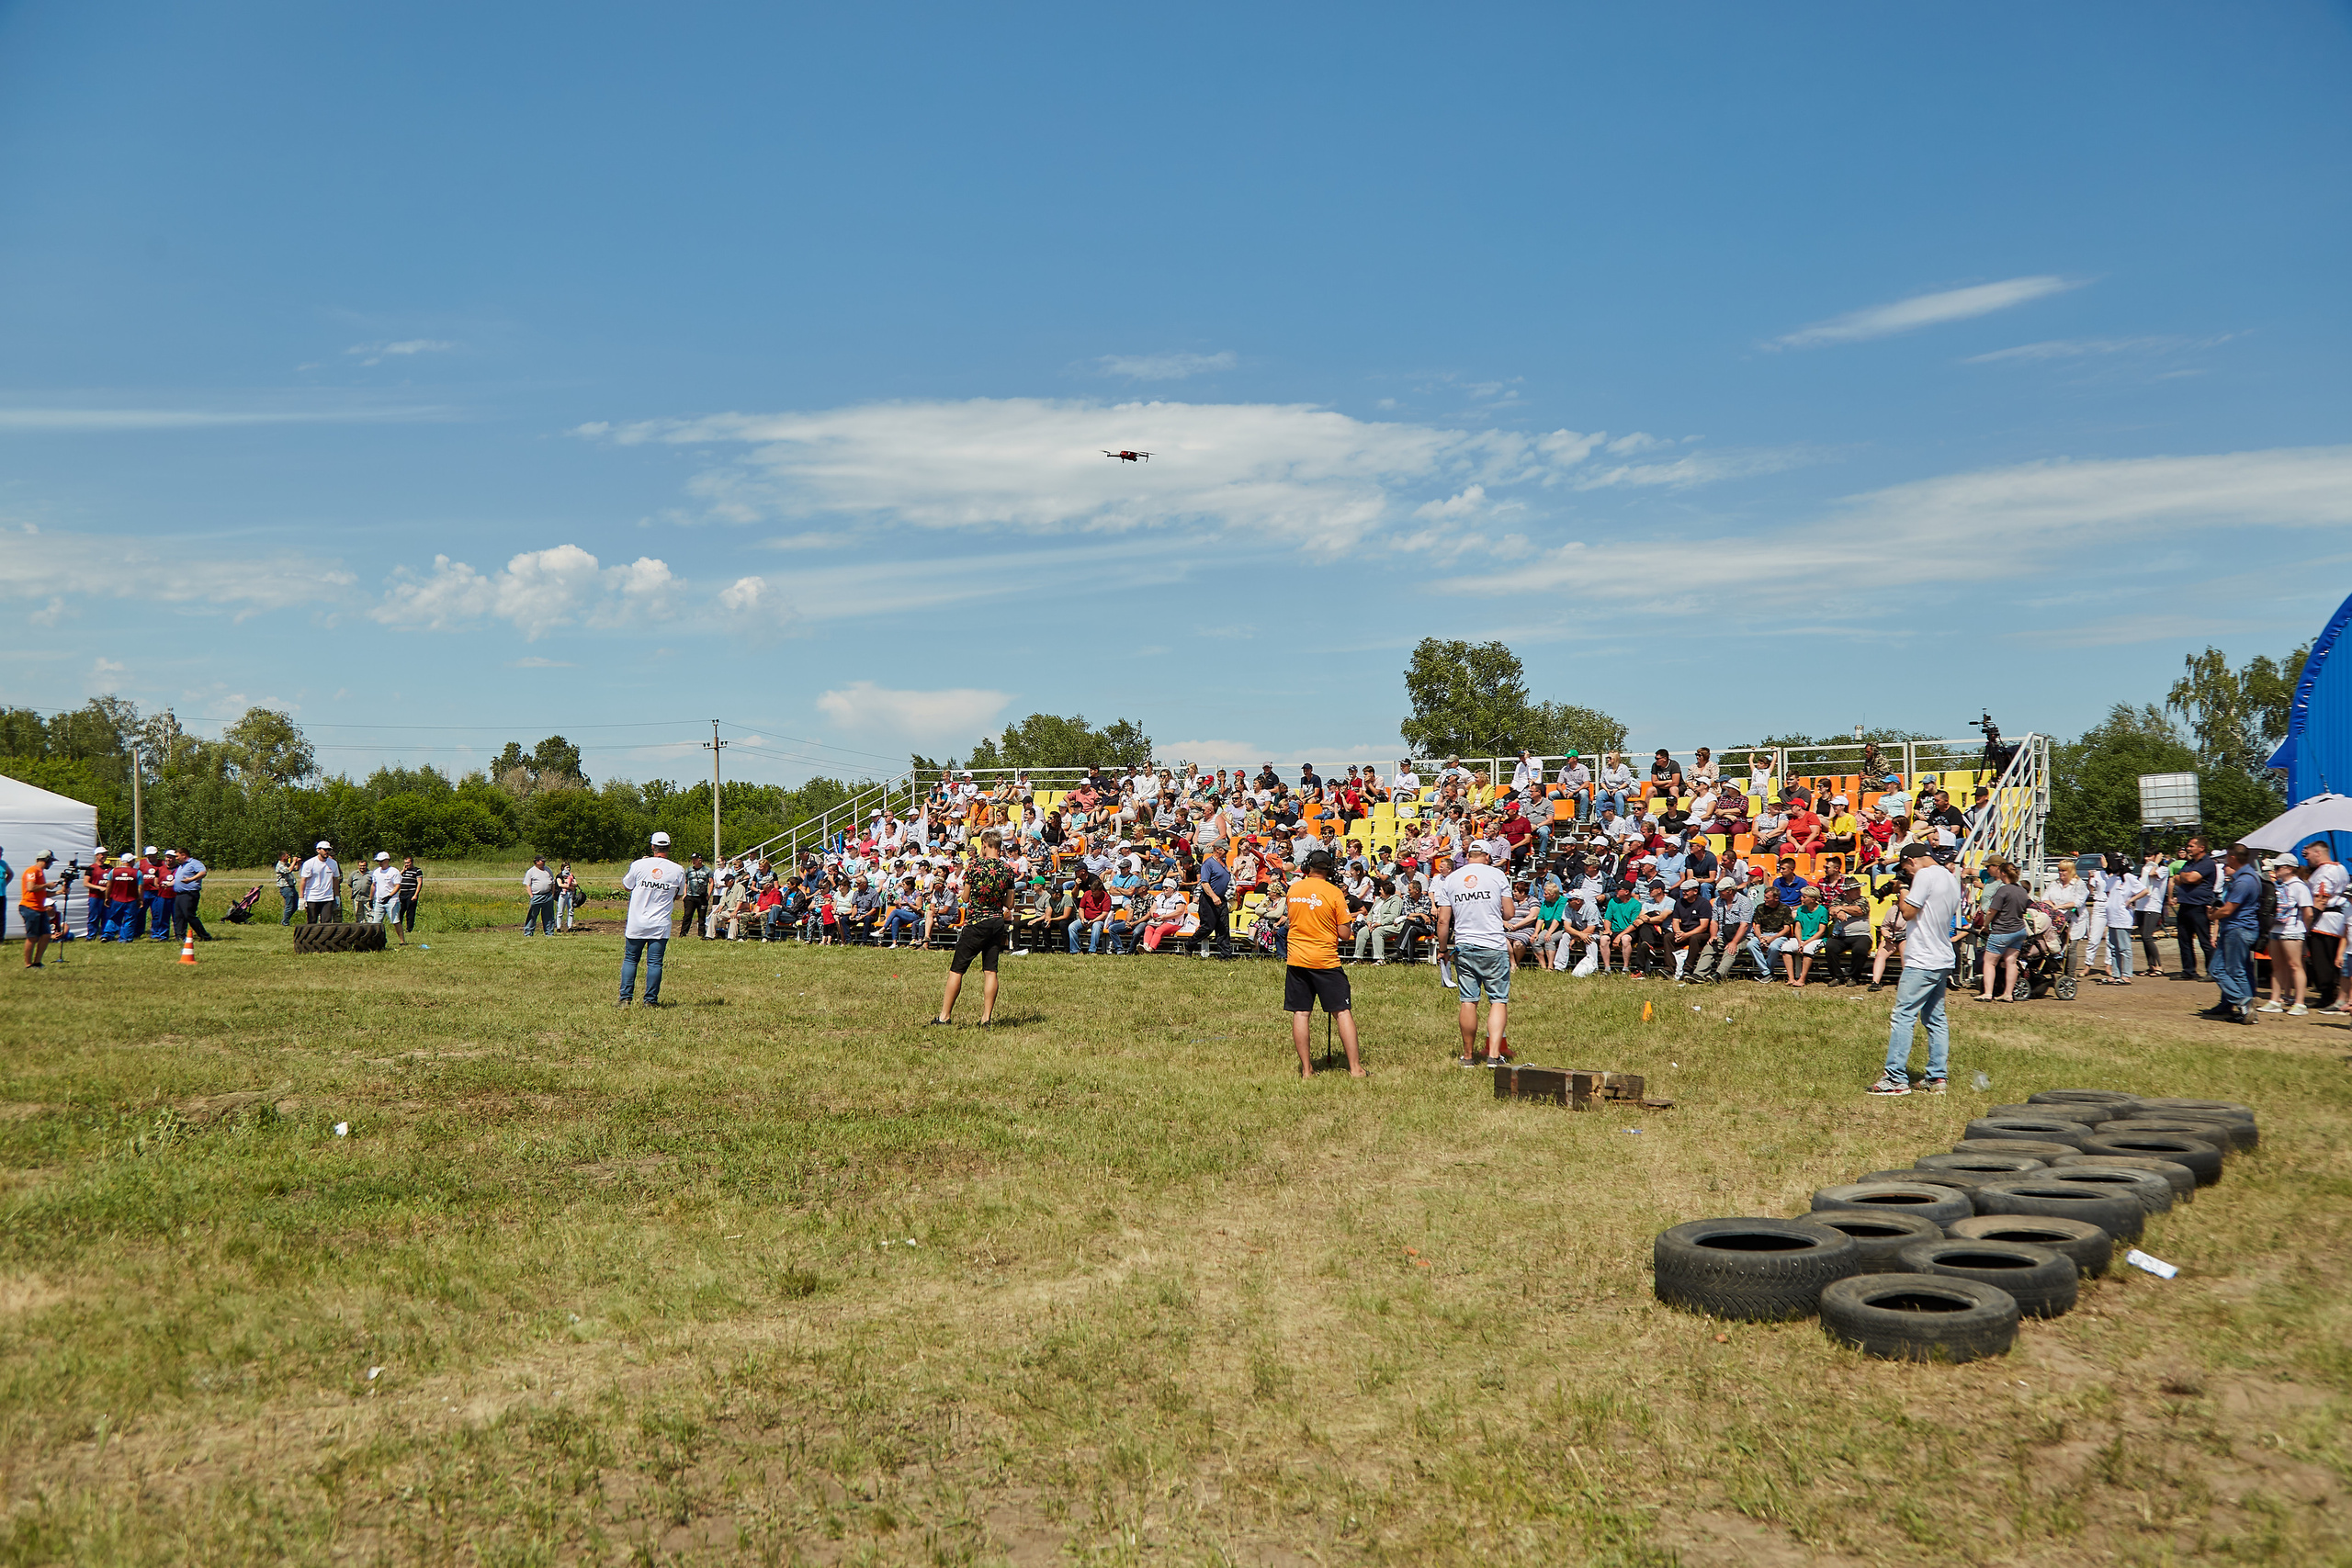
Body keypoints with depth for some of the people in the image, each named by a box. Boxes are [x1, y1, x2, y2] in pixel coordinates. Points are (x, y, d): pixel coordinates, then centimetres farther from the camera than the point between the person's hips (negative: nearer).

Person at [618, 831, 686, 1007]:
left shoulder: (639, 865, -6)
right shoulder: (678, 870, -4)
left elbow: (627, 885, 11)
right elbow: (677, 894, 9)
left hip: (636, 923, 0)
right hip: (661, 925, 0)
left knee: (630, 959, 11)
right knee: (655, 963, 4)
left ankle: (626, 997, 8)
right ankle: (651, 1000, 4)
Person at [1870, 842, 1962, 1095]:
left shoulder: (1925, 875, -13)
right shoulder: (1951, 878, 15)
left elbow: (1908, 912, -15)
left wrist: (1903, 895, 3)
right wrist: (1908, 899, 17)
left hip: (1922, 962, -9)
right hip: (1943, 961, 9)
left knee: (1903, 1017, -8)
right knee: (1935, 1019, 12)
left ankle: (1896, 1079, -10)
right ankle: (1937, 1078, 12)